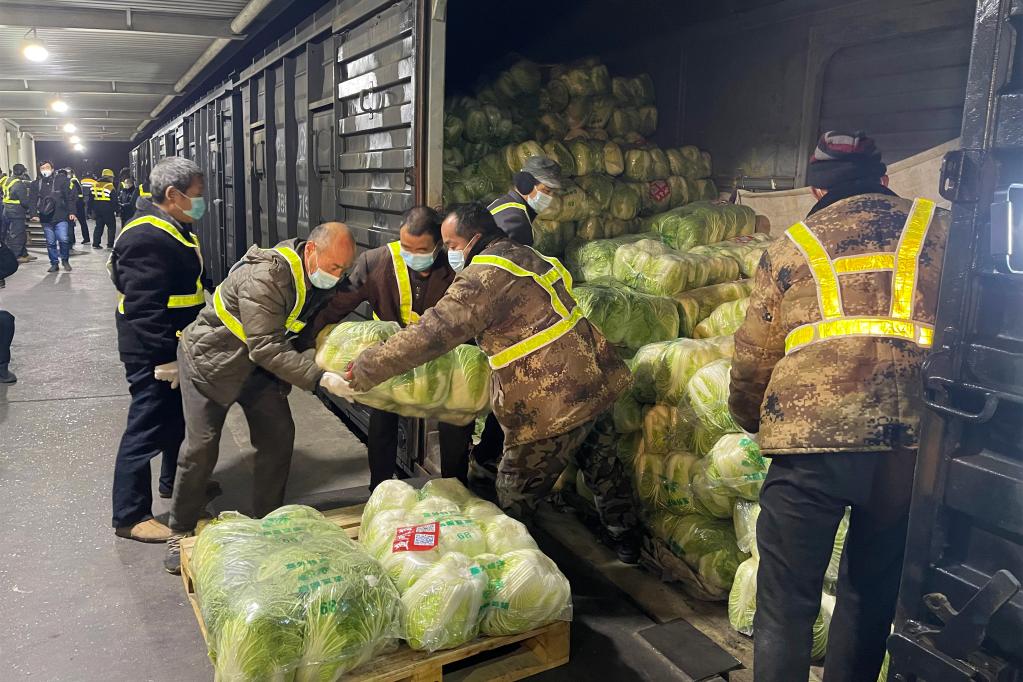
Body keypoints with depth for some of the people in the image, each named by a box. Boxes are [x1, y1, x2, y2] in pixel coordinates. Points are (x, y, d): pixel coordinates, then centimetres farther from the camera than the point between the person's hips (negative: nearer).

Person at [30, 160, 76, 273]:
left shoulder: (61, 180, 2)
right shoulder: (35, 184, 8)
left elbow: (69, 197, 2)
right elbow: (32, 200, 8)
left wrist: (71, 212, -5)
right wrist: (34, 214, -5)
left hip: (61, 217, -3)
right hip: (46, 219, 3)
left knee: (63, 239, -12)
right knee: (50, 243, 6)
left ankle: (65, 260, 10)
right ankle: (54, 264, 15)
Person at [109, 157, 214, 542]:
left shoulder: (176, 229, 11)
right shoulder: (147, 237, -23)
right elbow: (143, 308, -27)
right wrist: (165, 359, -26)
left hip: (177, 348, 11)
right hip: (153, 354, -11)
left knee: (179, 416, 24)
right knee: (148, 428, -2)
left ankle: (176, 482, 43)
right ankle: (130, 516, 11)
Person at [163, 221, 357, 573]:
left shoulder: (319, 281, -9)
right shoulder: (264, 277, -35)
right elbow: (266, 348, -37)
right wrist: (319, 378, -43)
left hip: (259, 367, 7)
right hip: (211, 359, -7)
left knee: (279, 437, 2)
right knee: (201, 446, -3)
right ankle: (180, 533, 16)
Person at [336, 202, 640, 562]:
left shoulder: (486, 275, -17)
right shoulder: (528, 256, 12)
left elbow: (436, 332, -24)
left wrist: (367, 368, -17)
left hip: (553, 404, -10)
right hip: (597, 382, 10)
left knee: (515, 495, 9)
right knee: (602, 465, 27)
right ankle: (626, 541, 45)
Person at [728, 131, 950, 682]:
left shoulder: (789, 248, 11)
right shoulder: (942, 231, 13)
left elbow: (751, 361, 11)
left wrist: (754, 422, 29)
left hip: (810, 437, -2)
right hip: (914, 441, 2)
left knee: (786, 601, 10)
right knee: (873, 592, 21)